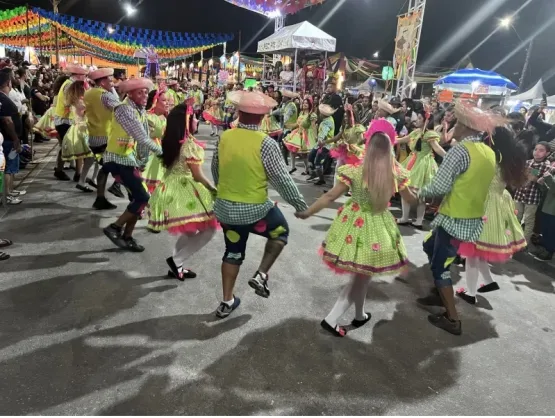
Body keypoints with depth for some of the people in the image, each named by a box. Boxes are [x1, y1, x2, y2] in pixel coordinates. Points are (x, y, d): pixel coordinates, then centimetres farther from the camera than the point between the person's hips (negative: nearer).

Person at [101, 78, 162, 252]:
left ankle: (127, 237, 22)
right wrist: (161, 151, -16)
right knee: (142, 198, -13)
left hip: (130, 159, 9)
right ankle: (114, 228, 1)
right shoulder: (124, 109, -20)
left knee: (137, 198, 10)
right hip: (118, 160, -9)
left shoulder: (141, 110, 10)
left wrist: (141, 159, 3)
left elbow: (144, 135, 9)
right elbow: (141, 136, -26)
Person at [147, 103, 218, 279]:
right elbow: (198, 176, -14)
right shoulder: (191, 145, -18)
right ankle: (176, 260, 3)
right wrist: (214, 190, -3)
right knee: (208, 229, 1)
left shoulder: (169, 141, 5)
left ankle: (176, 265, 27)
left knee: (188, 231, 23)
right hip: (185, 191, -9)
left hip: (170, 188, 9)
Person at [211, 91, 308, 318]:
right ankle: (261, 275, 15)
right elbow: (282, 179, -15)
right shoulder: (266, 143, -19)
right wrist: (300, 205, -2)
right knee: (281, 232, 23)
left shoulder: (224, 137, -3)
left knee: (233, 252, 21)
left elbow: (215, 170, 10)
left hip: (224, 207, 5)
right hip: (255, 209, -5)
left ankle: (227, 302, 28)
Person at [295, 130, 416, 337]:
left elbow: (330, 197, -11)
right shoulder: (396, 173, -8)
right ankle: (331, 319, 17)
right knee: (362, 276, 14)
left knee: (360, 274, 23)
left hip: (354, 224, 1)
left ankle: (360, 315, 41)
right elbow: (411, 198, 9)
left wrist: (307, 212, 1)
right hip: (377, 227, -1)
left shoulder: (354, 171, -13)